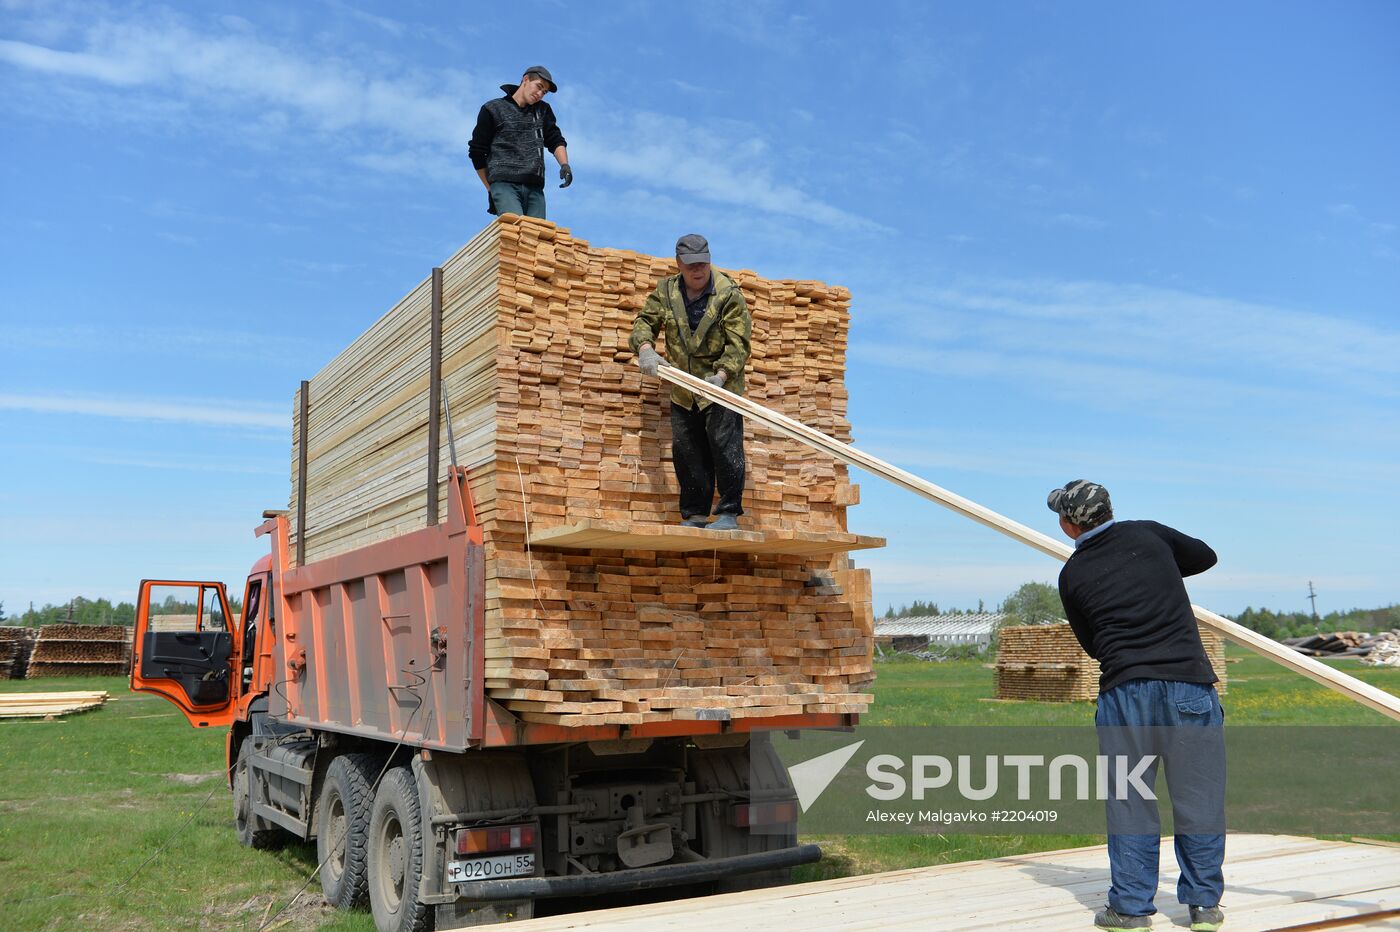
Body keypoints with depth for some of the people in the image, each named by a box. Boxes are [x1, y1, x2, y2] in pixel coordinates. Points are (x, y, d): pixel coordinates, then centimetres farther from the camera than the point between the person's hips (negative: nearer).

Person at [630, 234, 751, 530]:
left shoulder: (729, 293, -11)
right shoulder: (666, 291, 4)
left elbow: (738, 343, -14)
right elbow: (645, 320, 4)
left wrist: (721, 375, -28)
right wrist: (645, 348, -18)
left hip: (721, 385, -5)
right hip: (682, 389, 5)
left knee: (725, 447, -10)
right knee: (685, 452, 7)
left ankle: (729, 514, -2)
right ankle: (695, 516, 16)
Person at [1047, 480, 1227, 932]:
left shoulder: (1072, 575, 7)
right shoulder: (1148, 534, 7)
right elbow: (1205, 556, 25)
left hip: (1124, 689, -1)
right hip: (1188, 681, 1)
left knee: (1129, 802, 8)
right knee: (1198, 797, 10)